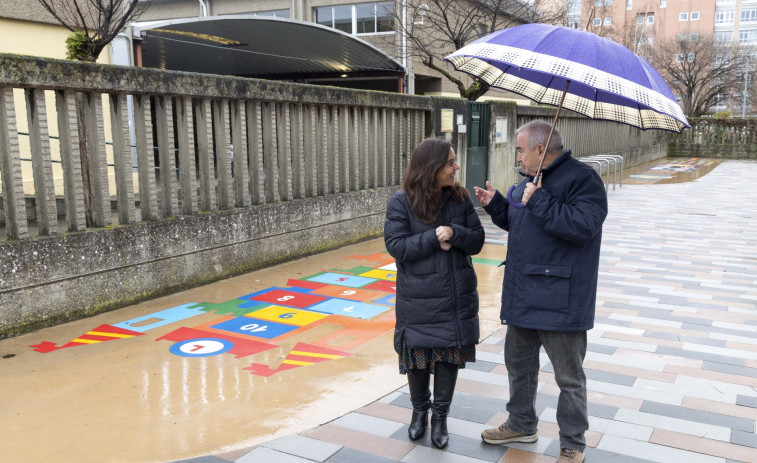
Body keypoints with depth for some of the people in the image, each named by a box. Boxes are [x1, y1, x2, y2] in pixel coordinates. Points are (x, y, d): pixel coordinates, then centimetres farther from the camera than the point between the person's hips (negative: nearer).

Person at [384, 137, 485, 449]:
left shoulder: (460, 198, -1)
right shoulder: (402, 202, -11)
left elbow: (477, 240, -1)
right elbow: (396, 246, -14)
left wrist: (454, 233, -20)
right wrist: (434, 238, -22)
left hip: (457, 298, 3)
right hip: (418, 301, -3)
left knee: (450, 355, 11)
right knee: (418, 357, 11)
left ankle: (440, 415, 30)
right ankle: (419, 409, 36)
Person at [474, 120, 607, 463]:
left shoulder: (582, 179, -14)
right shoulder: (529, 182, 13)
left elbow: (582, 225, -29)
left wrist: (539, 201, -24)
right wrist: (494, 204, 8)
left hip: (559, 301, -8)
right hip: (523, 295, 9)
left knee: (568, 377, 7)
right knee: (518, 364, 21)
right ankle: (521, 424, 41)